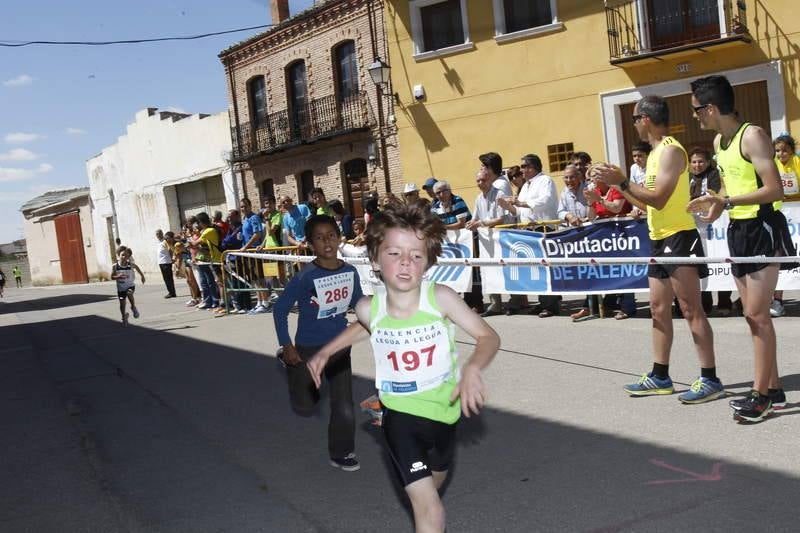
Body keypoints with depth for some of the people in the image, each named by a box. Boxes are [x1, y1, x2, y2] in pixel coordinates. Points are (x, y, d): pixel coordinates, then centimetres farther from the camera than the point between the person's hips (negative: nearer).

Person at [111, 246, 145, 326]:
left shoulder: (131, 264, -13)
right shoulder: (115, 266, -15)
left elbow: (137, 267, 10)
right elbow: (112, 277, -7)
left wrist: (142, 276, 19)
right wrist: (118, 277, -29)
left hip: (130, 285, -1)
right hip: (121, 287, 1)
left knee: (129, 293, -34)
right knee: (122, 304, 5)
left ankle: (133, 307, -8)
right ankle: (124, 316, 33)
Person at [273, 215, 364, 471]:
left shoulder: (350, 272, -9)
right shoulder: (305, 277, -22)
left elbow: (358, 304, 10)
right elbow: (280, 309, -12)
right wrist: (287, 346, -12)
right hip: (308, 347, -3)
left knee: (344, 406, 5)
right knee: (304, 407, 15)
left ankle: (341, 453, 28)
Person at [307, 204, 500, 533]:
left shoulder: (441, 298, -23)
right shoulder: (369, 308, -16)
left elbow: (488, 337, -16)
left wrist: (472, 368, -35)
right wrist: (327, 351, 6)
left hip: (443, 410, 2)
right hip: (401, 414, -1)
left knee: (435, 482, 31)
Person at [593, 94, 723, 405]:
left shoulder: (671, 150, -14)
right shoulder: (656, 153, 15)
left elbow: (659, 199, -23)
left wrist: (622, 182, -18)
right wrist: (618, 183, 14)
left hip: (679, 238, -10)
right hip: (659, 239, 10)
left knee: (691, 309, -7)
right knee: (659, 309, 12)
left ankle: (709, 379, -1)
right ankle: (660, 376, 19)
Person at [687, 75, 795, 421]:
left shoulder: (752, 136, -15)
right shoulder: (719, 141, 11)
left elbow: (774, 189, -22)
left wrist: (727, 203, -25)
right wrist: (714, 200, 5)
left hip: (762, 230, -9)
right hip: (738, 231, 9)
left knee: (756, 314, -8)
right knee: (753, 314, 11)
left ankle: (760, 395, -1)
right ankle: (773, 388, 19)